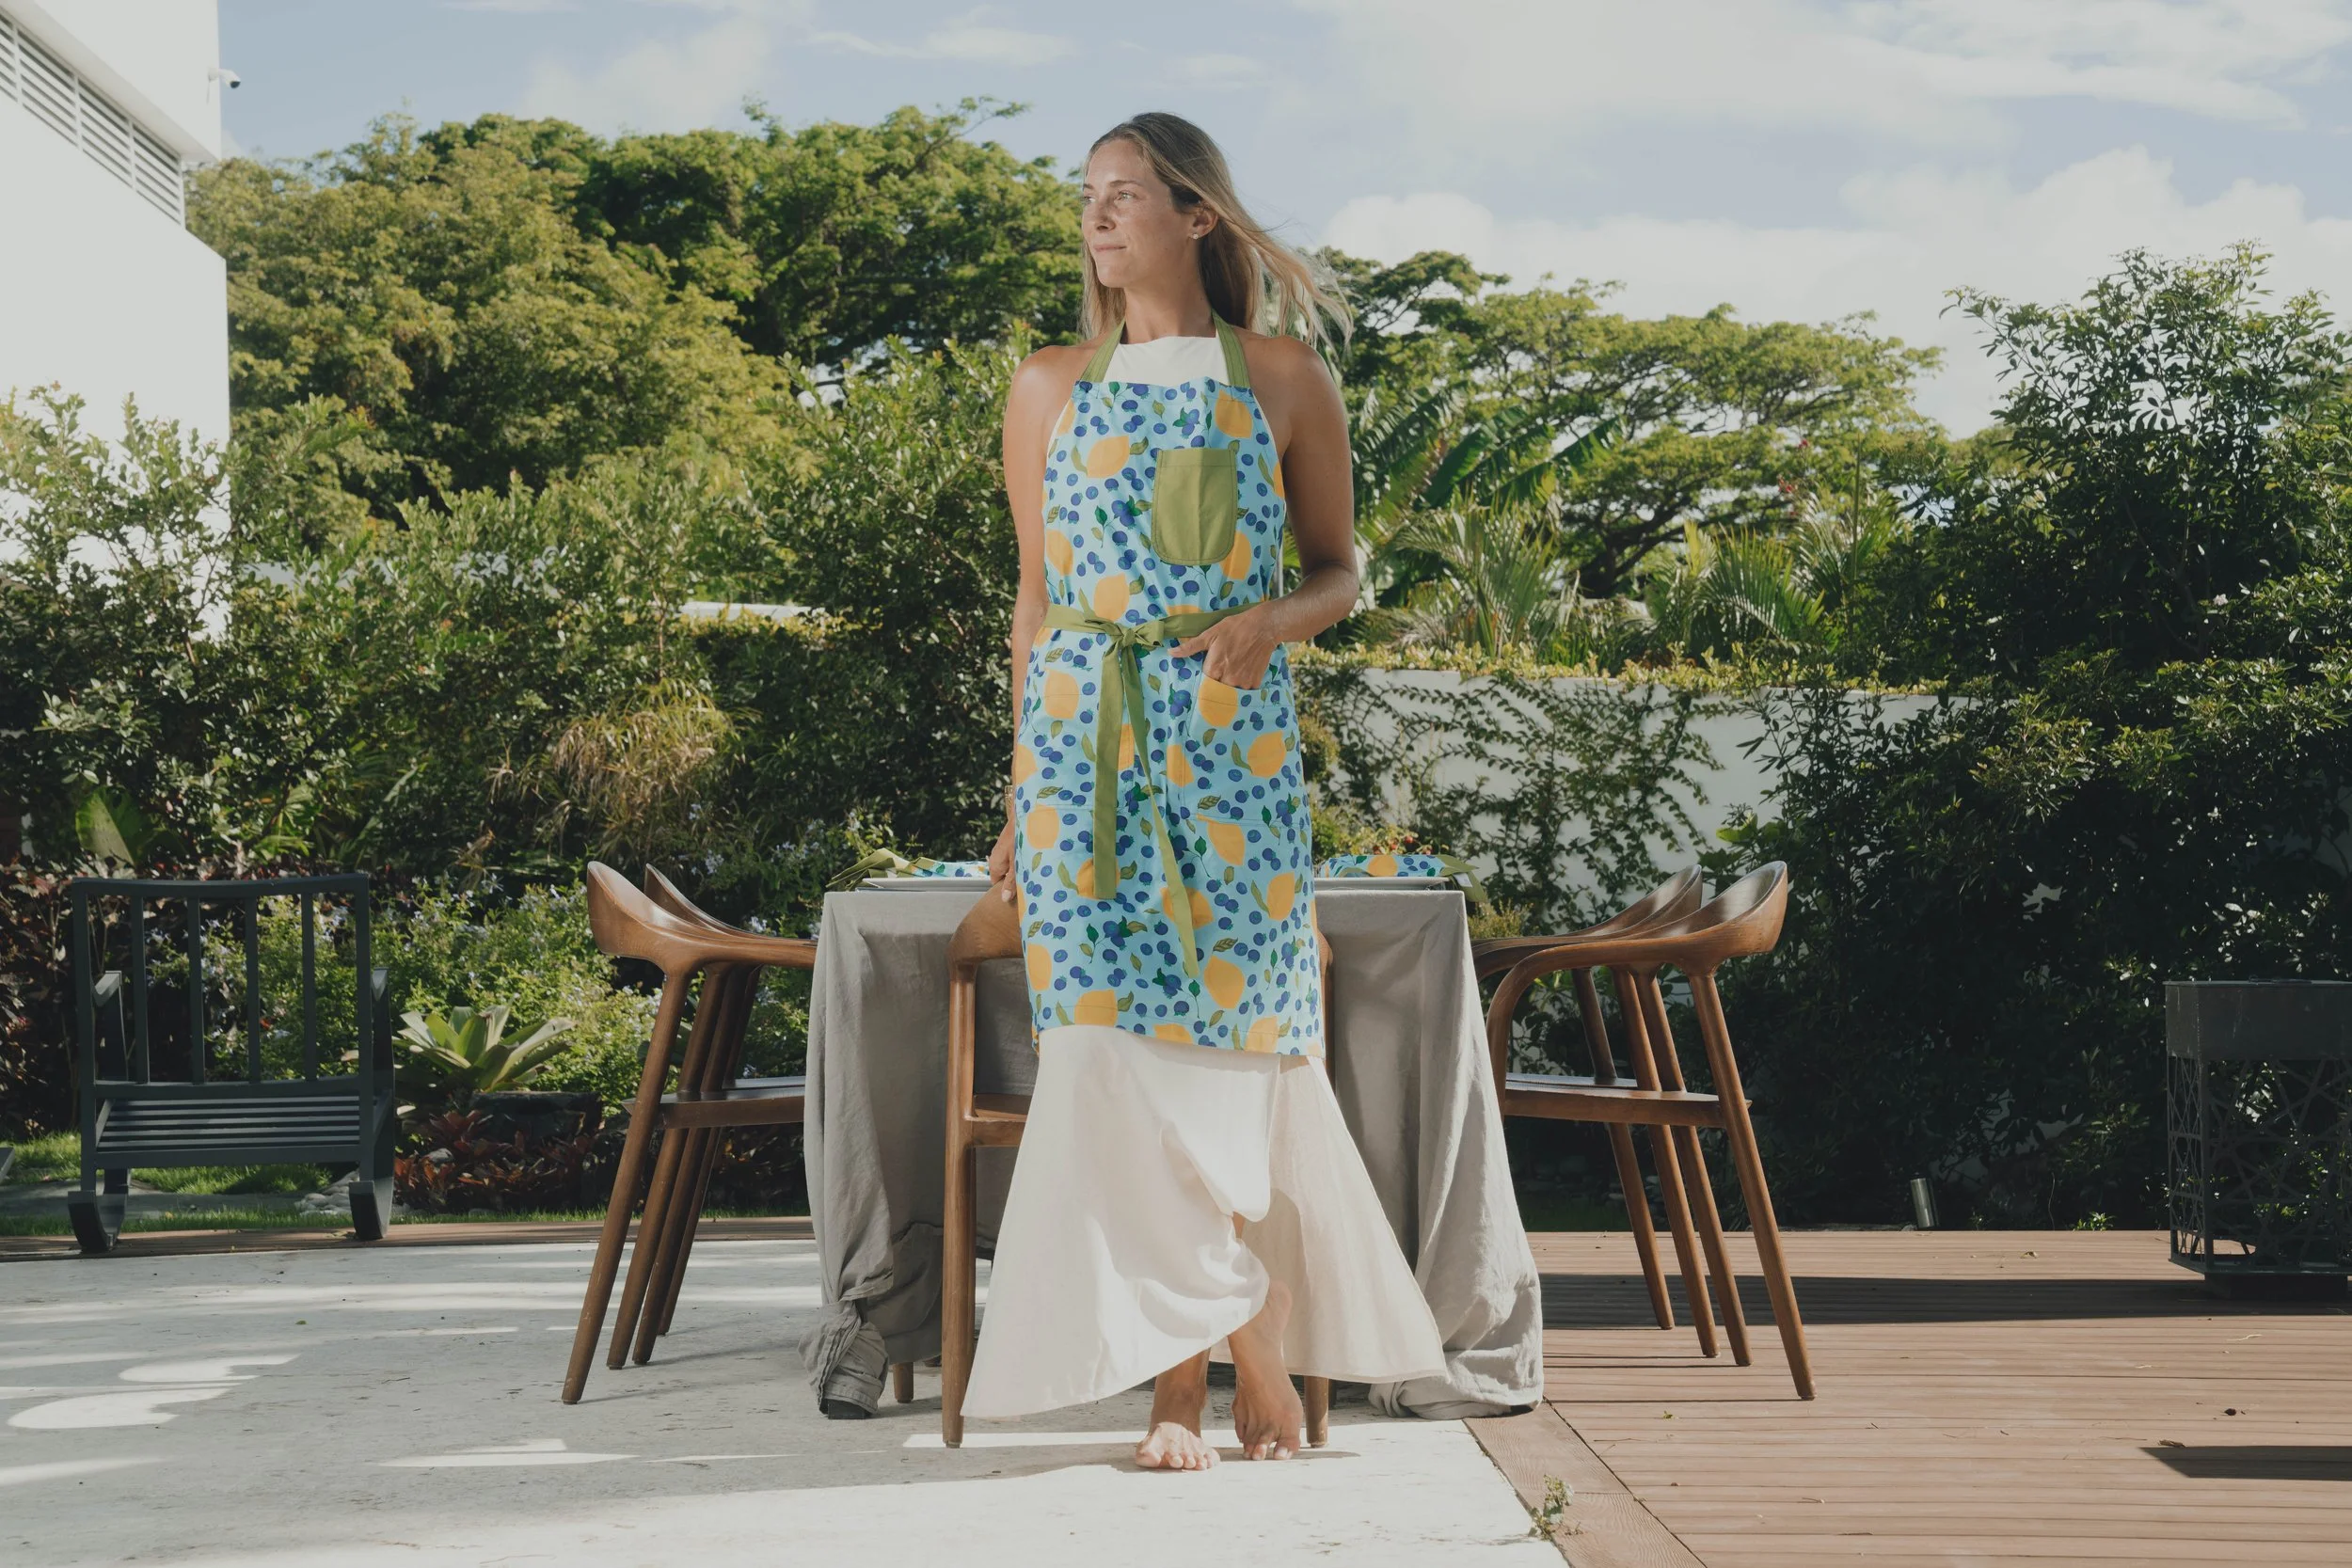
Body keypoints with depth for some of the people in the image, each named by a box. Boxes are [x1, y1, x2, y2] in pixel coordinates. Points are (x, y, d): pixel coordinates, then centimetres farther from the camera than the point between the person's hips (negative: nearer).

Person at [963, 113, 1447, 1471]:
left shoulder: (1282, 376, 6)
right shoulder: (1051, 390, 11)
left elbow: (1341, 565, 10)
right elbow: (1037, 599, 13)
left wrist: (1273, 619, -12)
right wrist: (1021, 795, 10)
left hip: (1231, 735, -2)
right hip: (1086, 737, 2)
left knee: (1240, 1037, -2)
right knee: (1118, 1042, -4)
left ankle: (1266, 1359, 13)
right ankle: (1176, 1375, 2)